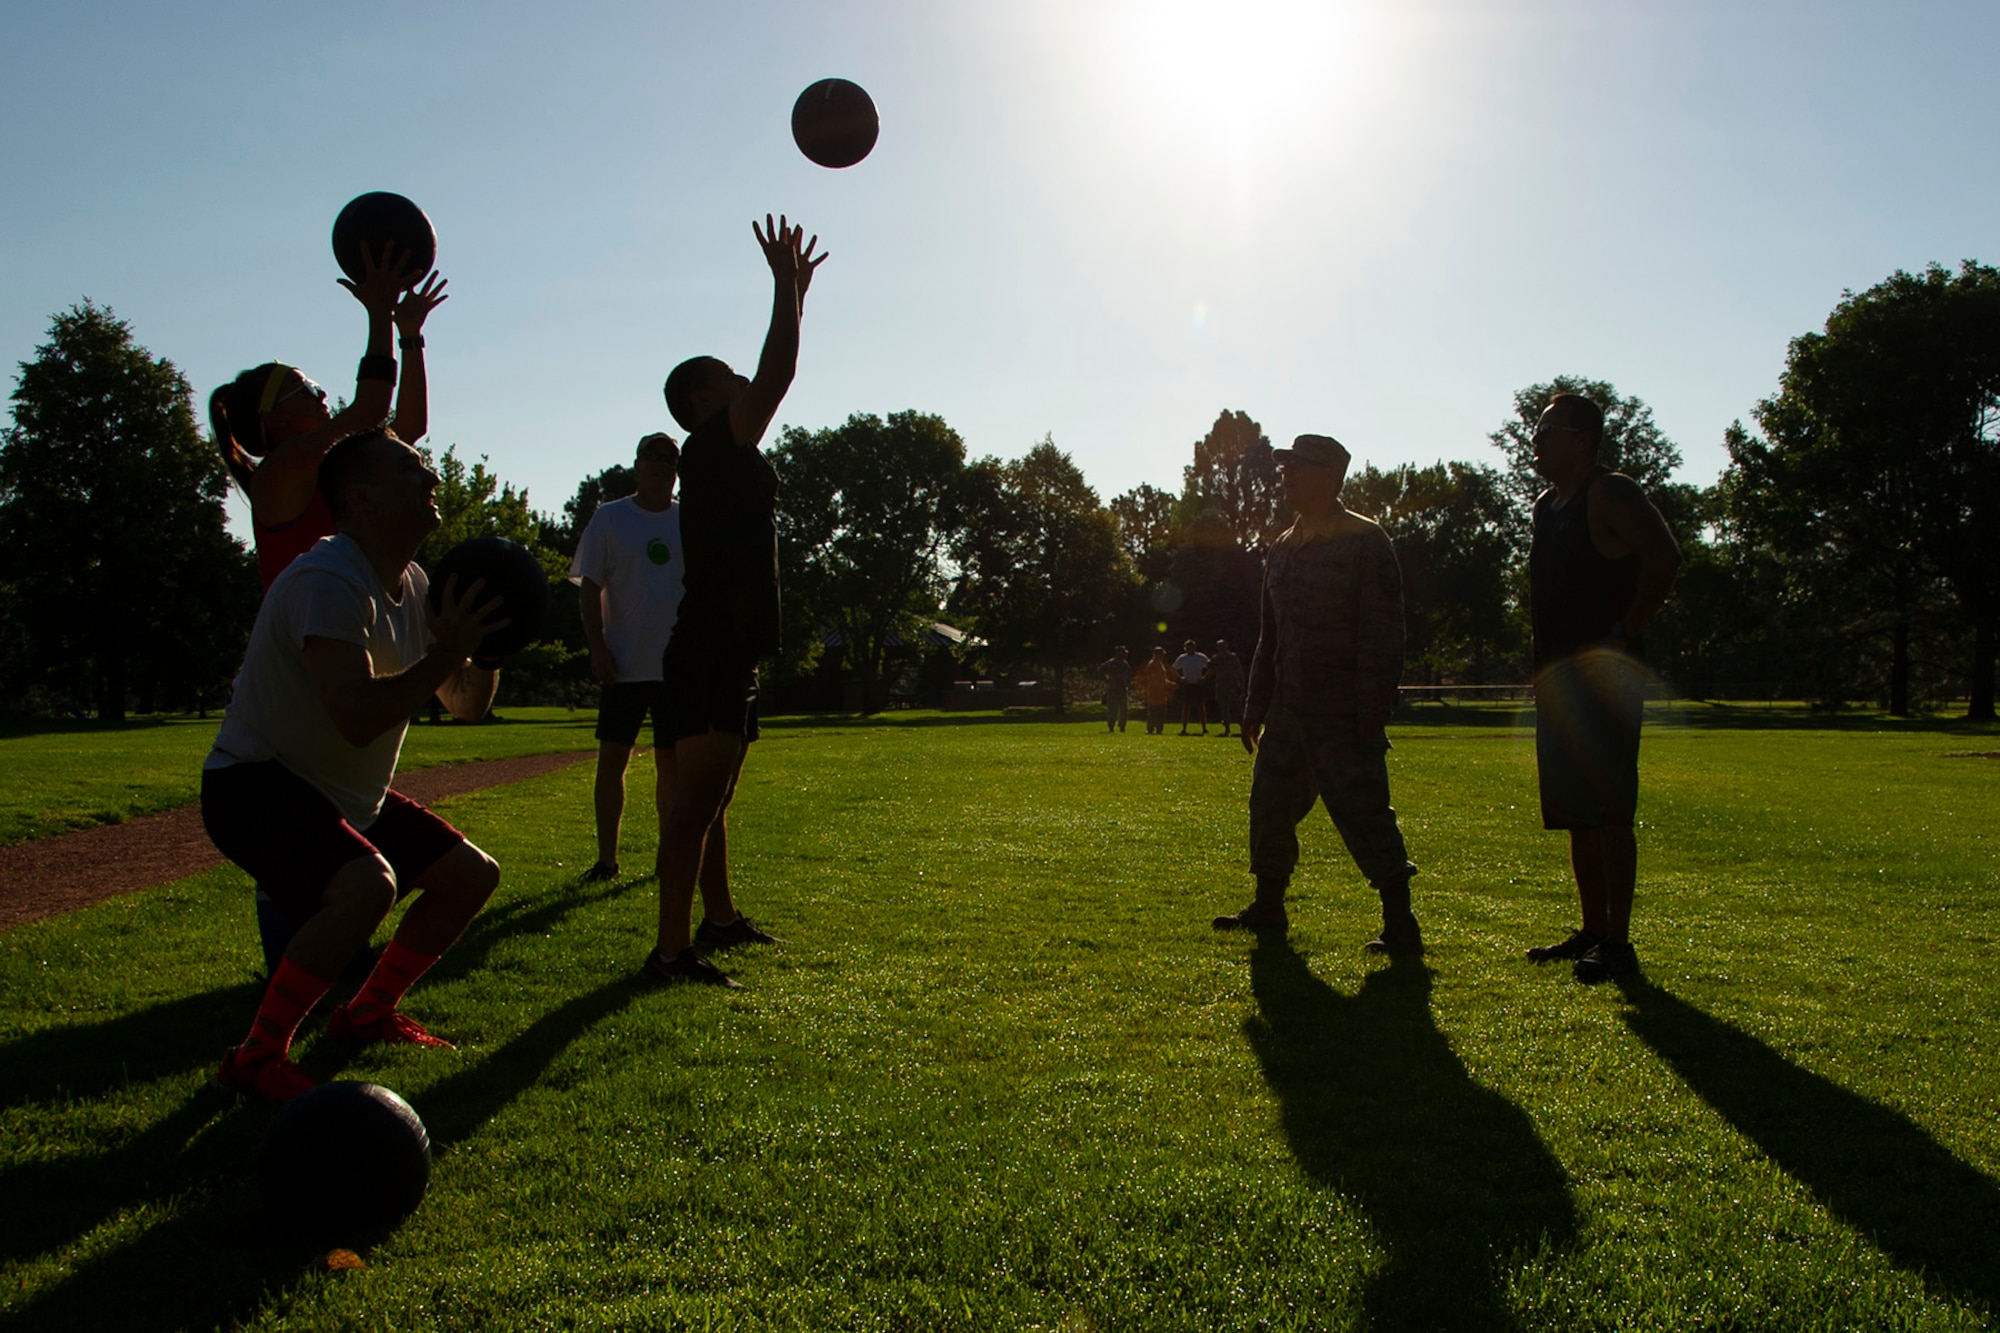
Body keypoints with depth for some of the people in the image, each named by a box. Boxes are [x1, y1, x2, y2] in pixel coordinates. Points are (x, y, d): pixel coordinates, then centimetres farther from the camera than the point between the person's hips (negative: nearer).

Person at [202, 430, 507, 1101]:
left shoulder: (413, 586, 6)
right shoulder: (329, 582, -24)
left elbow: (467, 705, 10)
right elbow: (359, 719, -35)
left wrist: (483, 645, -8)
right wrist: (446, 651, -30)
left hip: (347, 794, 10)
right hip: (253, 785, -10)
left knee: (473, 876, 9)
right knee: (368, 884, -34)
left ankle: (368, 1013, 25)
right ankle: (257, 1058, -16)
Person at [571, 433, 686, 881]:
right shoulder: (609, 518, 3)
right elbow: (590, 588, 1)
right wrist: (597, 647, -9)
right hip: (623, 665, -1)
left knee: (672, 761, 7)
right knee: (612, 758, 0)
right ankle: (606, 857, 9)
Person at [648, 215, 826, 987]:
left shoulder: (729, 456, 17)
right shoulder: (712, 447, -9)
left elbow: (773, 378, 29)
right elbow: (776, 375, -19)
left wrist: (795, 291, 31)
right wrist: (786, 285, -8)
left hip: (726, 651, 11)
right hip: (710, 653, -11)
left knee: (712, 798, 20)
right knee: (696, 800, -12)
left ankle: (719, 917, 34)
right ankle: (671, 951, -12)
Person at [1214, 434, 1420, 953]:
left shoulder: (1366, 543, -6)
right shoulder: (1283, 550, 15)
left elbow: (1382, 635, -12)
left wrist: (1372, 710, -19)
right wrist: (1256, 706, 16)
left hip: (1344, 717, -8)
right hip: (1289, 712, 8)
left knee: (1363, 813, -9)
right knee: (1270, 807, 12)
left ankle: (1400, 924, -2)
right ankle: (1268, 907, 27)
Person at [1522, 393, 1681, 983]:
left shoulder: (1610, 494, -8)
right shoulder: (1548, 505, 19)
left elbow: (1664, 558, -22)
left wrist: (1626, 630, -19)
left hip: (1602, 671, -9)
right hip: (1557, 677, 9)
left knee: (1608, 811, -9)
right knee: (1576, 814, 12)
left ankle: (1618, 943, -6)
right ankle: (1592, 930, 20)